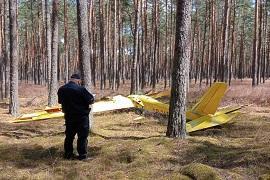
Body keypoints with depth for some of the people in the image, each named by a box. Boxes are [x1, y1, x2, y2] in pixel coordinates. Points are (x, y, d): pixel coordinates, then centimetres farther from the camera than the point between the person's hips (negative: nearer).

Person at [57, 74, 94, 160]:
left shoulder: (61, 90, 1)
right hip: (81, 116, -5)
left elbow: (60, 101, 16)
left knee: (69, 135, 17)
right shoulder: (81, 89, -19)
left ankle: (68, 154, 22)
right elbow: (91, 100, -15)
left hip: (69, 116, 6)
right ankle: (82, 154, 5)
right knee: (82, 136, 3)